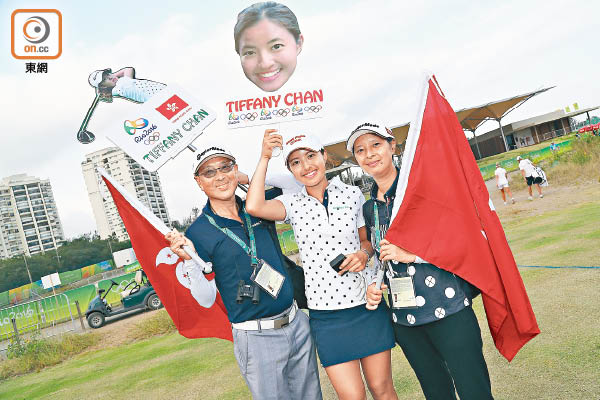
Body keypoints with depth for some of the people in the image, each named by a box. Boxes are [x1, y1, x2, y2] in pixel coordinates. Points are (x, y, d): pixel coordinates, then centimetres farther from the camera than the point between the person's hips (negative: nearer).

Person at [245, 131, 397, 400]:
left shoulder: (353, 194, 2)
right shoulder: (293, 204, 1)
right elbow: (254, 206, -19)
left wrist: (364, 253, -10)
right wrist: (264, 158, -11)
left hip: (368, 305, 1)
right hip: (324, 314, -1)